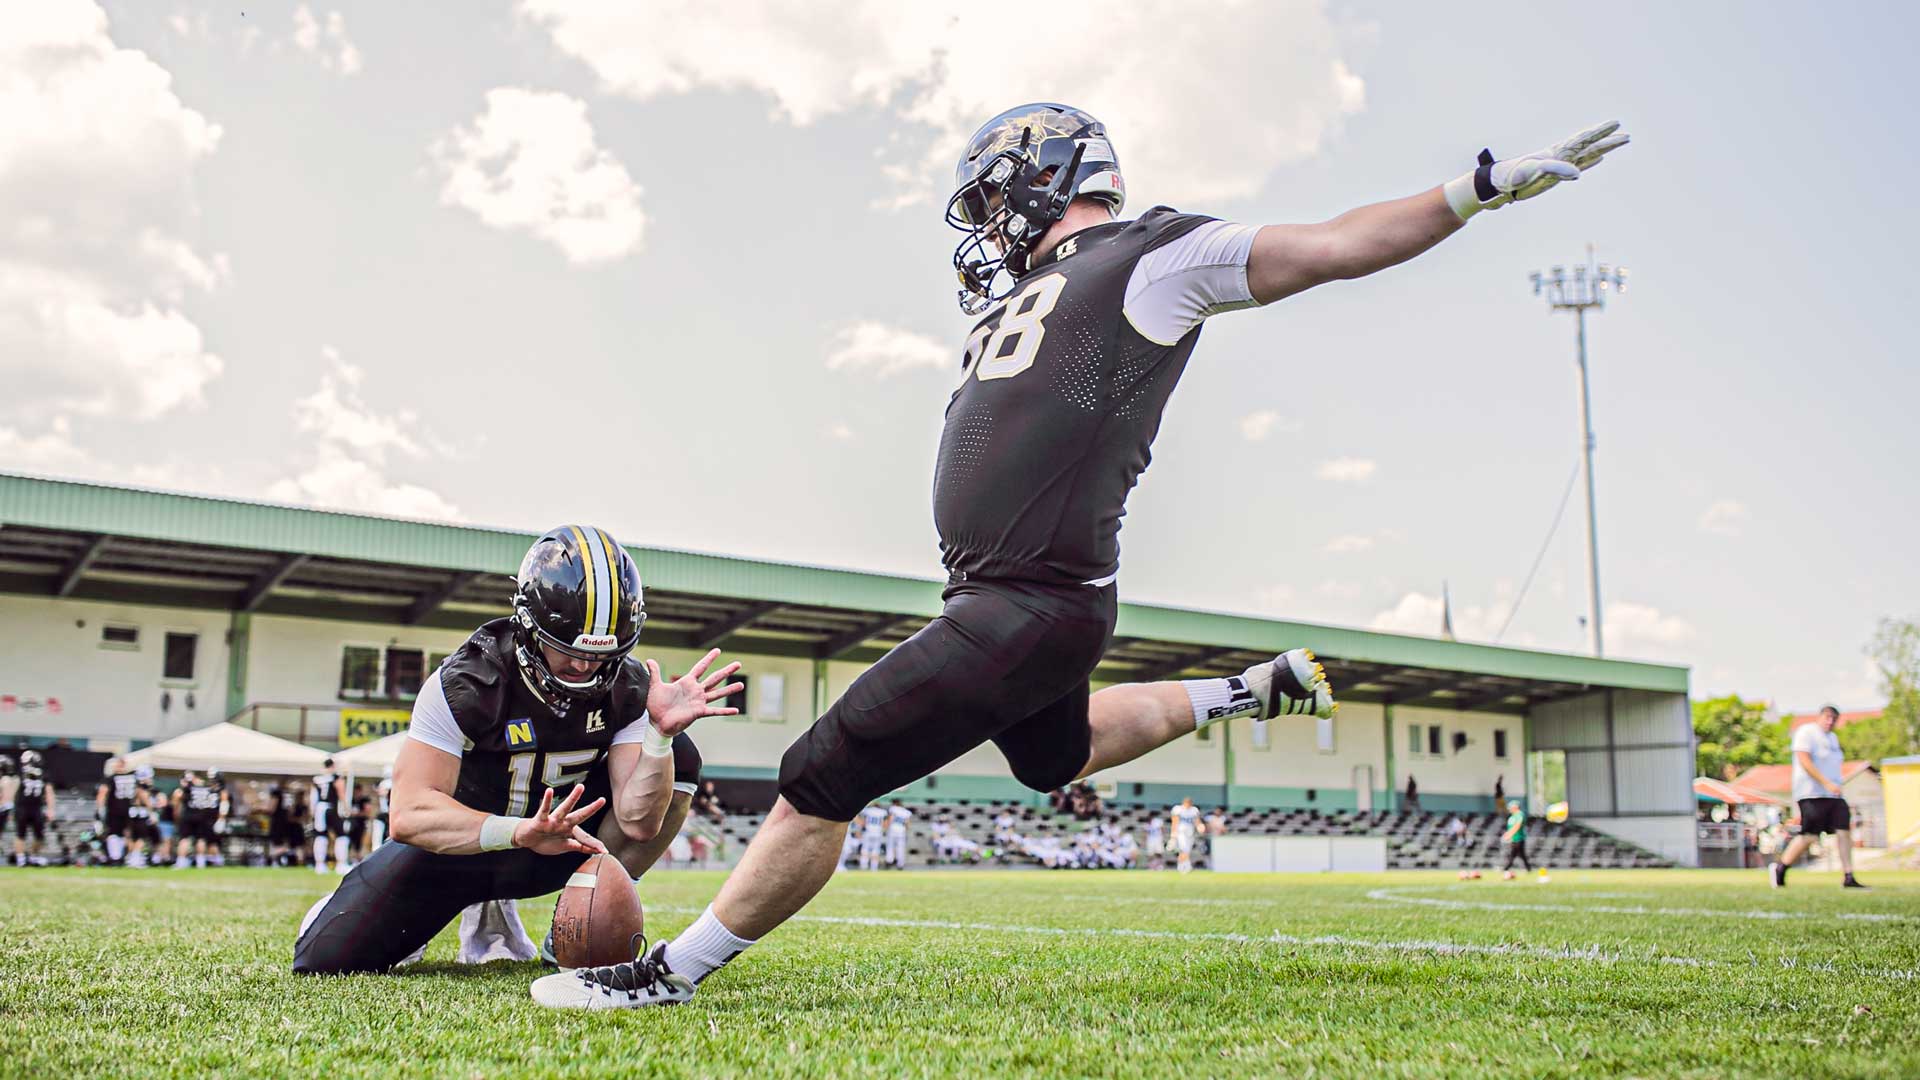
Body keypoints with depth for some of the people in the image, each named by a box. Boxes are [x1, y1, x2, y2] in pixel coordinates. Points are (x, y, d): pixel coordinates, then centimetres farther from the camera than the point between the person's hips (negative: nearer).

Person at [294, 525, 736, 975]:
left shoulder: (627, 688, -15)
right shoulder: (467, 683, -25)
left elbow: (639, 822, -19)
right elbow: (410, 814, -33)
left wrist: (661, 733, -35)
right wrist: (520, 832, -48)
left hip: (560, 845, 3)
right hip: (460, 844, -2)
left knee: (680, 757, -16)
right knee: (324, 957, -16)